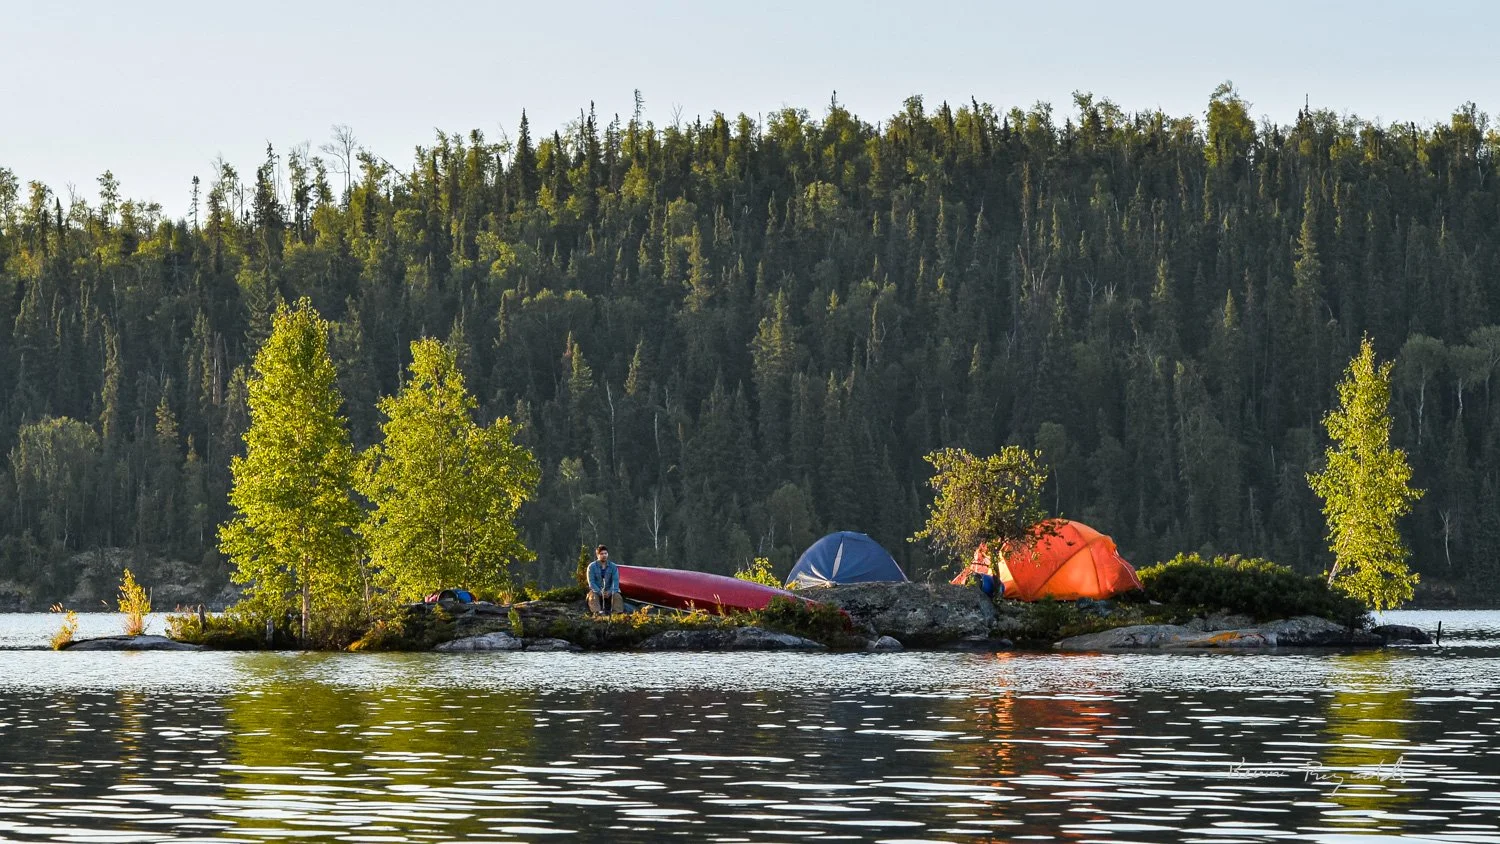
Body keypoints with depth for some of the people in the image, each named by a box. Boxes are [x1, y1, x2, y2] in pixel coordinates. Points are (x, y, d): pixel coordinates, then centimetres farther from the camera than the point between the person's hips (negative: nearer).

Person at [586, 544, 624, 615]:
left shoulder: (613, 566, 3)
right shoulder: (592, 566, -2)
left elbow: (615, 581, -6)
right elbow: (591, 582, -10)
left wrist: (610, 591, -26)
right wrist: (600, 592, -26)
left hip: (609, 591, 1)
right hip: (596, 590, -1)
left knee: (617, 597, -28)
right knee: (593, 597, -34)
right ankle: (597, 612, -55)